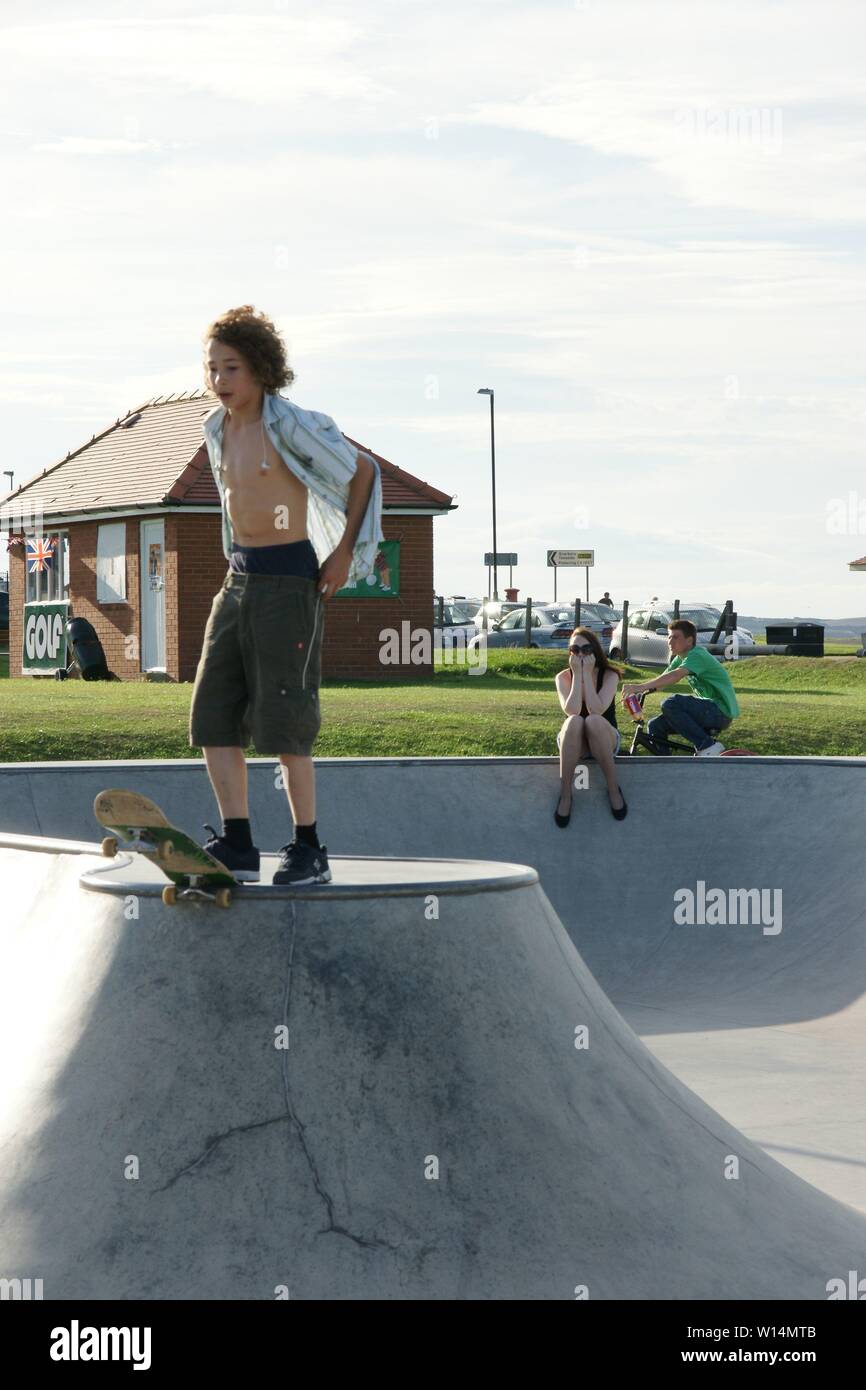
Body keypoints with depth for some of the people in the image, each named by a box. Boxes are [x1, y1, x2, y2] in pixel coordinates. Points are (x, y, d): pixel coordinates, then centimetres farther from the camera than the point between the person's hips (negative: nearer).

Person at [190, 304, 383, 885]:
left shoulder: (291, 425, -13)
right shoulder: (217, 428, 9)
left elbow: (364, 472, -4)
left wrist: (345, 553, -4)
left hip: (288, 580, -8)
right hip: (239, 577, 8)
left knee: (283, 718, -7)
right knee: (213, 715, 1)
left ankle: (309, 850, 2)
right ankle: (238, 846, 5)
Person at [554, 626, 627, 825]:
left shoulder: (609, 675, -9)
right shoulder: (563, 677, -6)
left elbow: (596, 710, -26)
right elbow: (572, 711, -24)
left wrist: (587, 673, -22)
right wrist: (577, 674, -22)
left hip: (605, 740, -1)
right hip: (571, 743, 1)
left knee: (594, 721, -37)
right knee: (574, 721, -36)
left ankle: (613, 788, -24)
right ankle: (565, 794, -31)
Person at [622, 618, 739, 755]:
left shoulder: (697, 655, -17)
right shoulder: (680, 658, 13)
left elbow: (675, 676, -33)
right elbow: (662, 681, 7)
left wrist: (640, 687, -40)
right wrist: (638, 692, -13)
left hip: (722, 711, -9)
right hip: (708, 710, 9)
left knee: (670, 704, -28)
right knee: (655, 726, 0)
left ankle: (708, 746, -20)